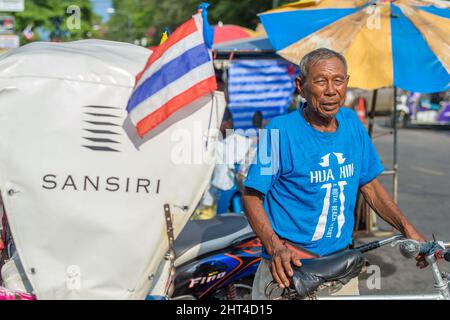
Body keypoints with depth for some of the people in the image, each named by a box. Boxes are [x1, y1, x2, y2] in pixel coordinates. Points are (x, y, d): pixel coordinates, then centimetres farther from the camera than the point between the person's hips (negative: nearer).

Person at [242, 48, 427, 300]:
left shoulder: (352, 122, 1)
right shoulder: (281, 131, -14)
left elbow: (370, 185, 11)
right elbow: (252, 196, -12)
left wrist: (408, 229, 2)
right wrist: (276, 248, -24)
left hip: (342, 265, 5)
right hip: (289, 266, -4)